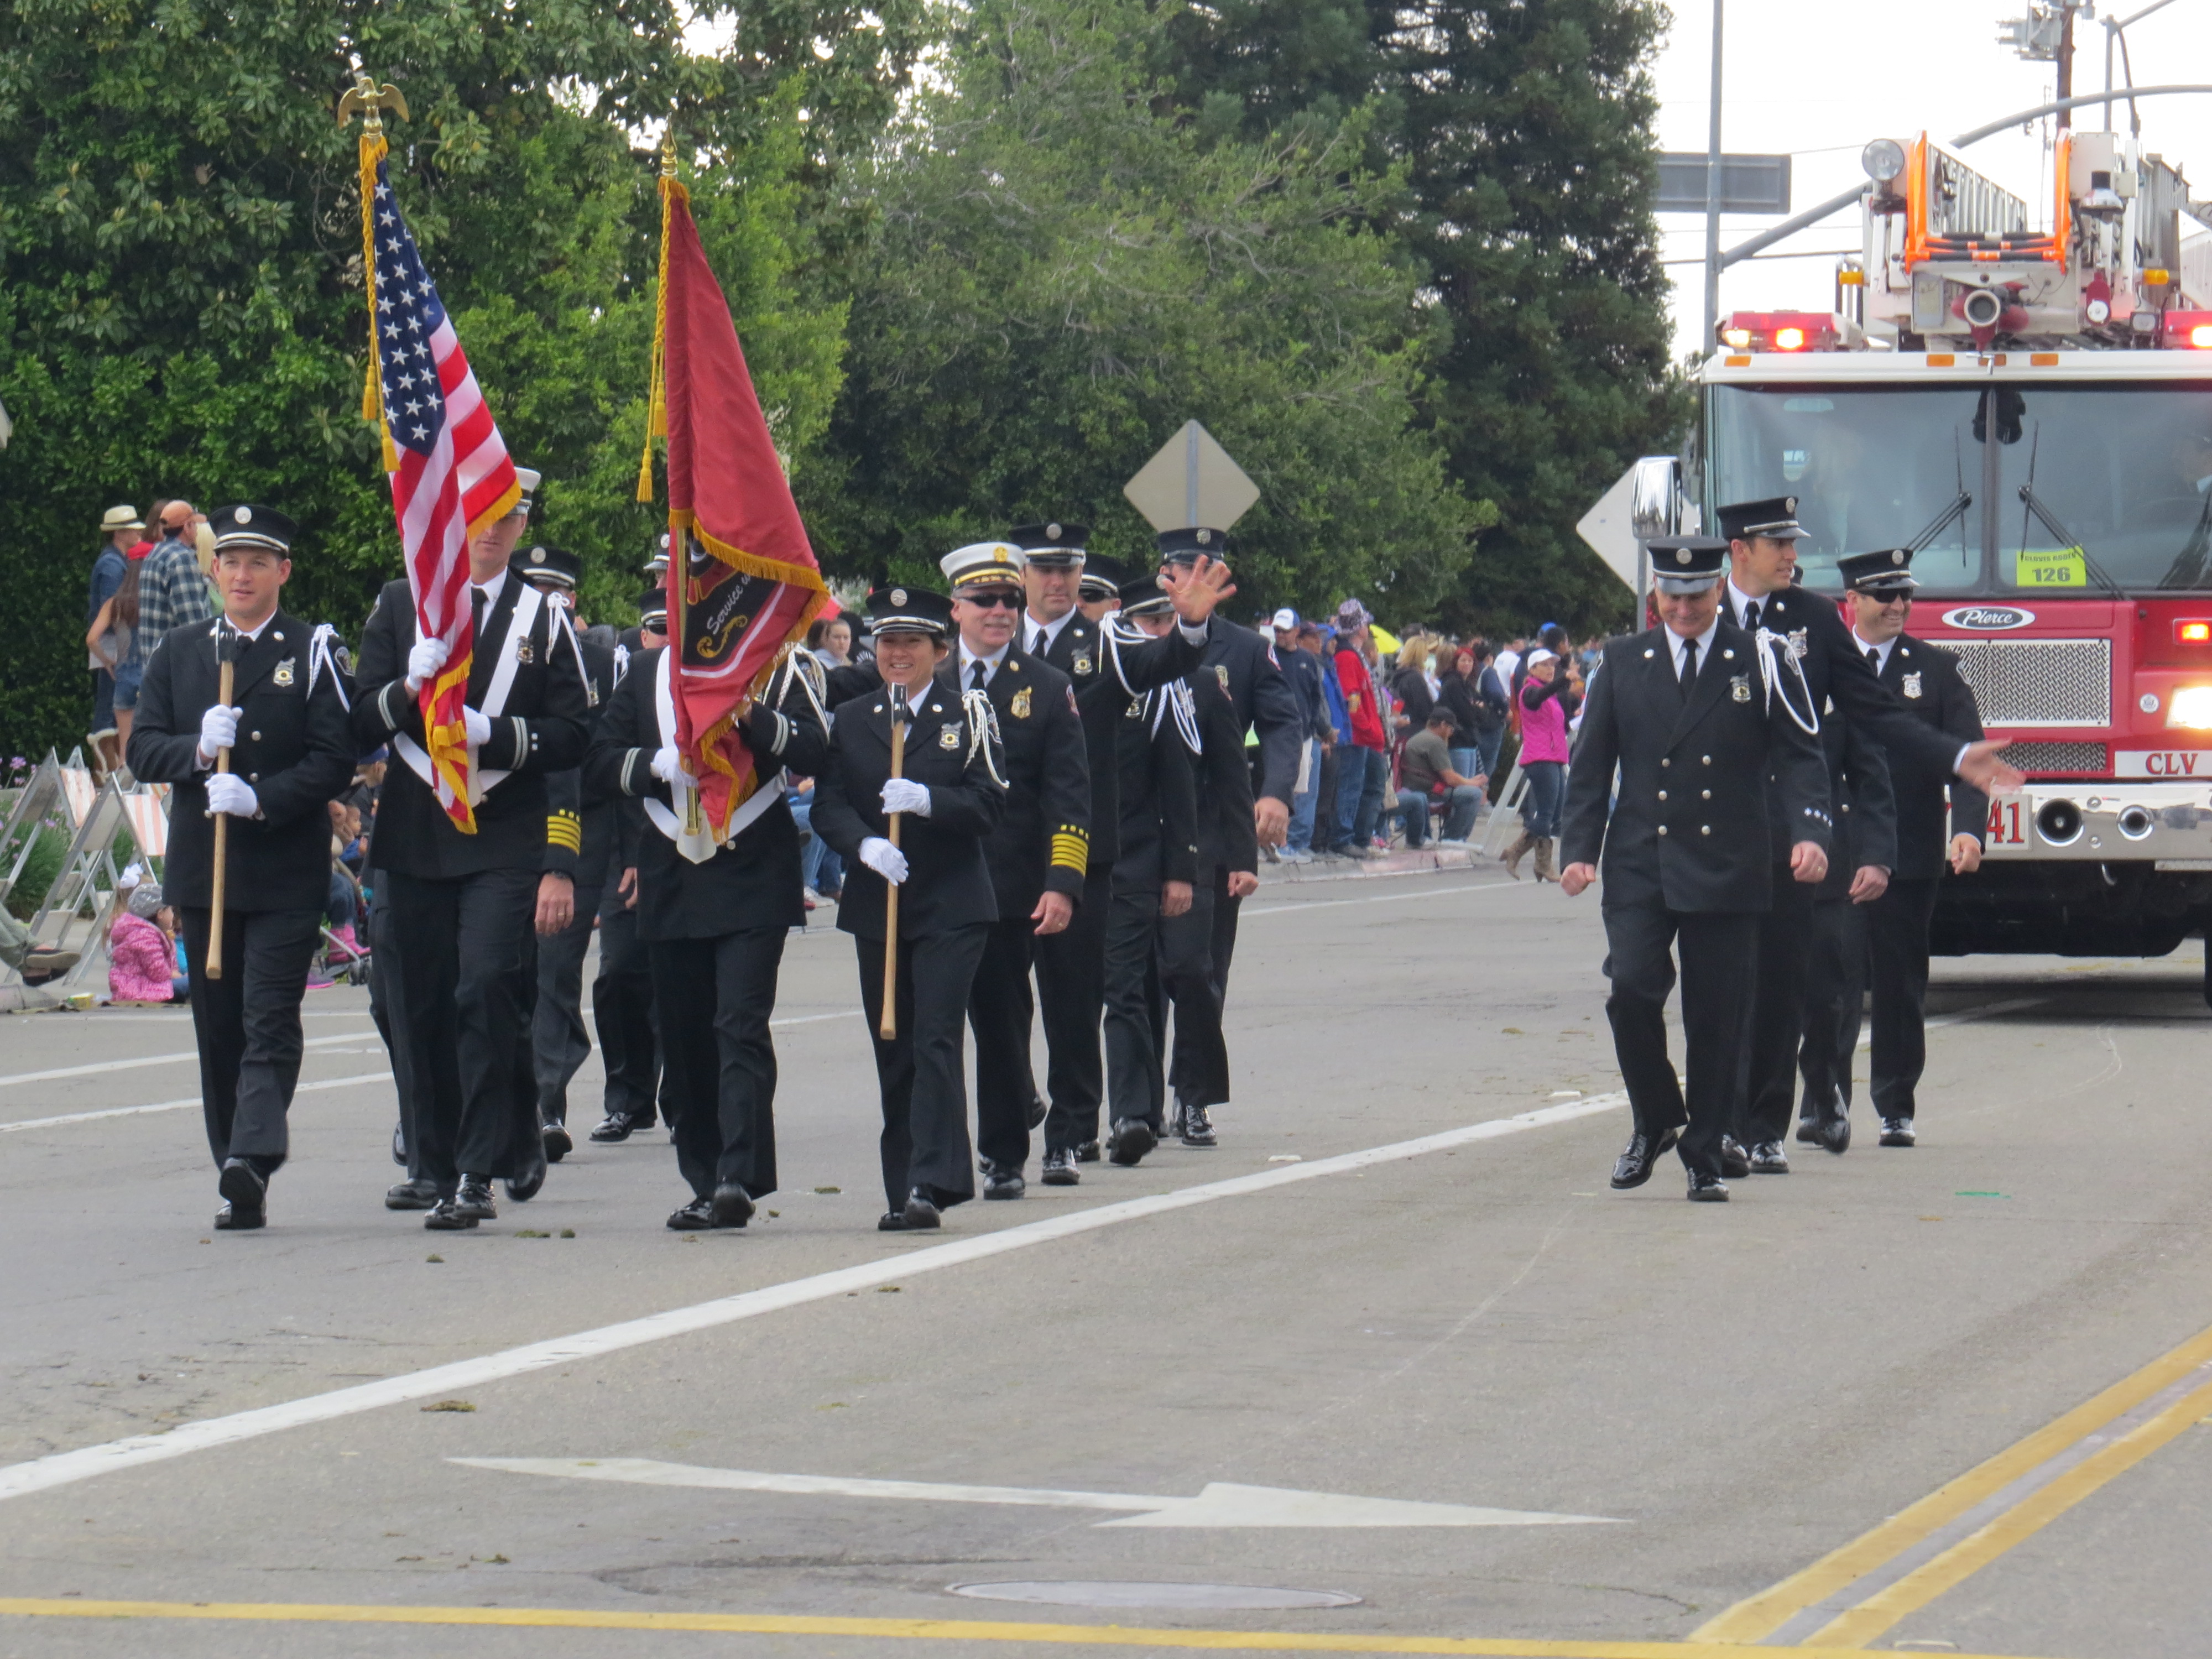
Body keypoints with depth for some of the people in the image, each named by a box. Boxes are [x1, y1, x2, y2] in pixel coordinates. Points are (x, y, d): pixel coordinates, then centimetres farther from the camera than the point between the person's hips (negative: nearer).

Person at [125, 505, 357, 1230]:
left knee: (271, 1022, -12)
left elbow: (334, 761, -7)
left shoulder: (314, 653, 1)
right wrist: (197, 751, -14)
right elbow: (142, 750, 7)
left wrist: (261, 798, -20)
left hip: (287, 874, -4)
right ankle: (237, 1176, 11)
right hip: (201, 866, 4)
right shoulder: (176, 653, 12)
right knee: (217, 1028, 6)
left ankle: (251, 1163, -23)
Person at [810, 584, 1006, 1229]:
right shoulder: (848, 721, 11)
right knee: (893, 1052, 6)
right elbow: (828, 807, 2)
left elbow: (988, 802, -5)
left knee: (935, 1041, -13)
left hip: (953, 907, -3)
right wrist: (865, 845, -17)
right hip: (876, 904, 3)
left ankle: (932, 1185, -17)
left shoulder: (969, 714, 3)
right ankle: (902, 1191, 10)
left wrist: (925, 800, -22)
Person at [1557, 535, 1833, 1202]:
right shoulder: (1623, 663, 9)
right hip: (1639, 865, 1)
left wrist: (1809, 833, -14)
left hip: (1726, 871, -1)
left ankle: (1704, 1156, 13)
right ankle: (1656, 1121, 10)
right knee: (1631, 990, -14)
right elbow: (1591, 764, 10)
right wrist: (1580, 849, 0)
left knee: (1716, 1016, 1)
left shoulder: (1759, 664, 4)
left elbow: (1799, 757, 2)